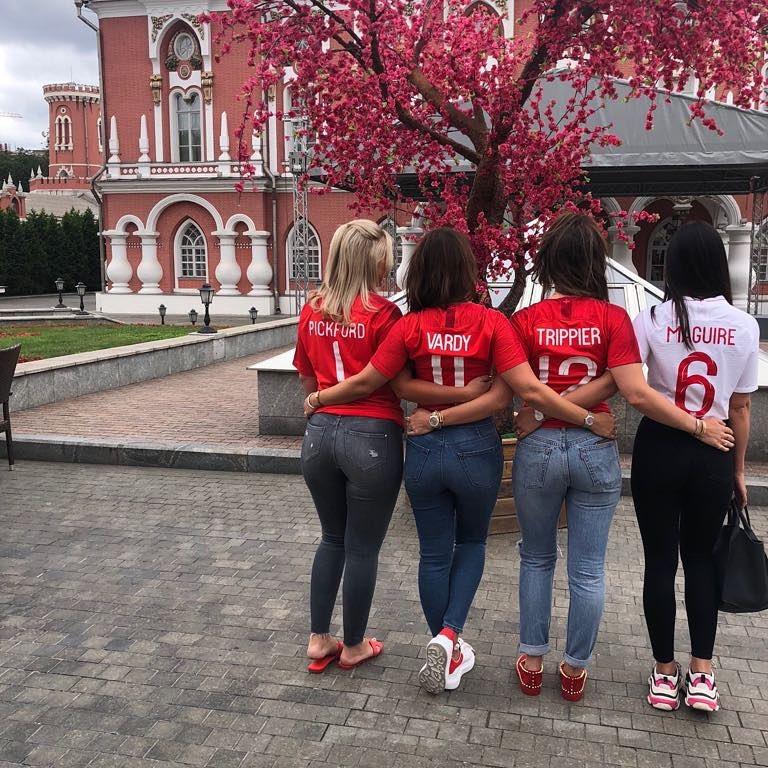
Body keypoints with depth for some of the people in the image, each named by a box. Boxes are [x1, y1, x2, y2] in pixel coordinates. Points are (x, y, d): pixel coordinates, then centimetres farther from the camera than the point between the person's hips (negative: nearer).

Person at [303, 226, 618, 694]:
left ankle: (449, 654, 29)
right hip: (477, 448, -1)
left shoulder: (410, 327, -8)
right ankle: (449, 634, 7)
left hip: (425, 449, 1)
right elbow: (529, 389, -18)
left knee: (435, 553, 16)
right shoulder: (490, 322, -12)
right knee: (472, 542, 23)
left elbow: (366, 382, -5)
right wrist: (590, 419, -10)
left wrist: (318, 399, 12)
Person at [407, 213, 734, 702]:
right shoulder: (613, 318, -8)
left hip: (538, 450, 1)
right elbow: (636, 393, -14)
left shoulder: (526, 321, -7)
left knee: (537, 557, 19)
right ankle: (576, 669, 25)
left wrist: (436, 419, -4)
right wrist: (699, 426, -3)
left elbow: (501, 397, -11)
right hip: (596, 451, 0)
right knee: (588, 568, 12)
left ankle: (532, 662, 27)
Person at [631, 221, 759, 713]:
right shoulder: (744, 326, -2)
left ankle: (665, 673, 20)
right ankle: (702, 674, 16)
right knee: (702, 559, 17)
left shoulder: (654, 319, -9)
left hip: (659, 449, -2)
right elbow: (741, 407, 4)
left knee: (660, 560, 9)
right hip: (714, 454, 2)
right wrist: (739, 470, 13)